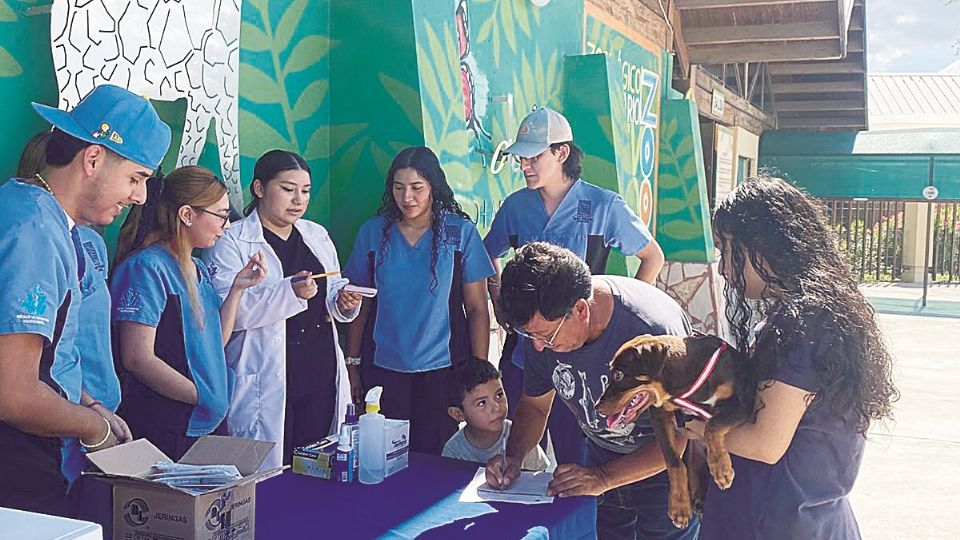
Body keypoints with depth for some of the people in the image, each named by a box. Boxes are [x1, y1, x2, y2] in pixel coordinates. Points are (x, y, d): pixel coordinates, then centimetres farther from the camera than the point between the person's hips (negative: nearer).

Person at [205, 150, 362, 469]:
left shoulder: (317, 235, 15)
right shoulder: (231, 243, -3)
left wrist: (344, 302, -3)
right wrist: (290, 292, -26)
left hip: (321, 374, 5)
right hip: (265, 380, -5)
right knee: (266, 476, -3)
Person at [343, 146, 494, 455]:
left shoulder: (461, 232, -3)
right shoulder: (373, 232, 3)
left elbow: (477, 308, -2)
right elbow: (359, 303, 8)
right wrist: (352, 363, 5)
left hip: (443, 367, -1)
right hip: (383, 368, 2)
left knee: (434, 456, 5)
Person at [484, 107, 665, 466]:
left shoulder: (603, 206, -5)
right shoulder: (516, 206, 6)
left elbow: (653, 257, 4)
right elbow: (488, 254, 23)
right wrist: (498, 300, 10)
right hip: (521, 352, 4)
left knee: (575, 462, 4)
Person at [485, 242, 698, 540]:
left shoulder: (654, 330, -36)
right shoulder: (544, 324, -18)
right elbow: (534, 405, -2)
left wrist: (604, 477, -34)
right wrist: (513, 456, -20)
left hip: (664, 467, -4)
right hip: (602, 456, 5)